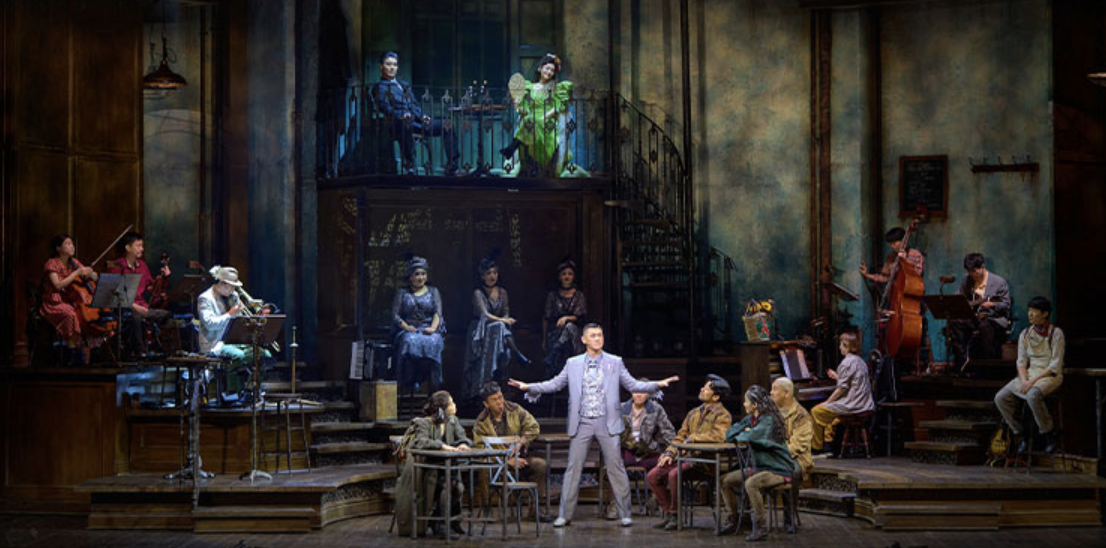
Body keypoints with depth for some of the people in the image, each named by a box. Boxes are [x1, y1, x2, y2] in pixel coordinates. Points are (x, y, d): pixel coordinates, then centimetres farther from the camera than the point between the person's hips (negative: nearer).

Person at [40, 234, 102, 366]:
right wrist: (77, 273, -22)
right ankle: (71, 357, -29)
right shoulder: (52, 264, -6)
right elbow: (58, 285, -21)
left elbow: (95, 278, 13)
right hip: (54, 304, -7)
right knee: (71, 314, -36)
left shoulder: (74, 263, 12)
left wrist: (90, 273, -11)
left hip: (70, 302, 7)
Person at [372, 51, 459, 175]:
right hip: (398, 124, -8)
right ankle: (409, 163, -40)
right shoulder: (379, 87, 7)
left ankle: (452, 167, -9)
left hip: (417, 122, 8)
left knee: (447, 126, -4)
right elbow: (385, 108, -9)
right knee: (405, 123, -43)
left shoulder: (404, 85, 30)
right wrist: (401, 115, -27)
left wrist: (422, 116, 1)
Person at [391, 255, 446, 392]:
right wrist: (406, 327, -11)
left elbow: (437, 313, 7)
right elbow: (395, 315, 8)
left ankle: (434, 391, -37)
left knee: (432, 342, -35)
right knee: (410, 342, -37)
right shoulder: (402, 293, 18)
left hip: (428, 329, 0)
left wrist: (433, 327, -13)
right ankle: (412, 381, -34)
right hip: (408, 330, 0)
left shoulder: (433, 291, 19)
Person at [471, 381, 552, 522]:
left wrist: (519, 443, -16)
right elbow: (481, 448, -14)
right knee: (484, 471, -36)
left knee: (541, 465, -23)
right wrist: (508, 461, -22)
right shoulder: (481, 422, -7)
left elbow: (533, 427, 1)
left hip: (519, 458, 3)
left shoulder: (515, 410, 0)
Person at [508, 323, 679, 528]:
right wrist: (528, 387, 0)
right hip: (582, 424, 1)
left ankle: (625, 513, 7)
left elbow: (633, 385, 6)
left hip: (607, 423, -1)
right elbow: (554, 384, 10)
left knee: (616, 467, -2)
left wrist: (658, 384, -7)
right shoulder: (573, 364, 7)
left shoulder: (615, 363, 5)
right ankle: (565, 514, 8)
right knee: (573, 468, 1)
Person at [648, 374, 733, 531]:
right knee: (652, 476, -8)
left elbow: (719, 436, -24)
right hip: (685, 457, 8)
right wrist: (670, 453, 2)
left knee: (674, 474, -32)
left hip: (704, 461, -8)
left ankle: (675, 515, -14)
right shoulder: (694, 413, 20)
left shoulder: (722, 415, -5)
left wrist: (692, 438, -13)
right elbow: (681, 436, 20)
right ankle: (667, 512, 3)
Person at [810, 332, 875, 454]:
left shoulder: (847, 363, -15)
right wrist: (837, 377, 25)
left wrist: (827, 402, -10)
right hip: (864, 404, 10)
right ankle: (828, 444, 25)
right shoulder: (860, 361, 14)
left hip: (852, 405, -10)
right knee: (827, 409, 28)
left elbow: (842, 388, -18)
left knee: (816, 411, -2)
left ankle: (817, 448, 5)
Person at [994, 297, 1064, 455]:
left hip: (1050, 376, -6)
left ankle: (1050, 434, -18)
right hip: (1029, 374, 6)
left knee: (1033, 396, -38)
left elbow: (1055, 366, -11)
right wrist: (1024, 380, -12)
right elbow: (1021, 361, 8)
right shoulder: (1025, 334, 10)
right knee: (1000, 398, -14)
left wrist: (1034, 380, -20)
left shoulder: (1055, 333, -7)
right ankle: (1021, 434, -1)